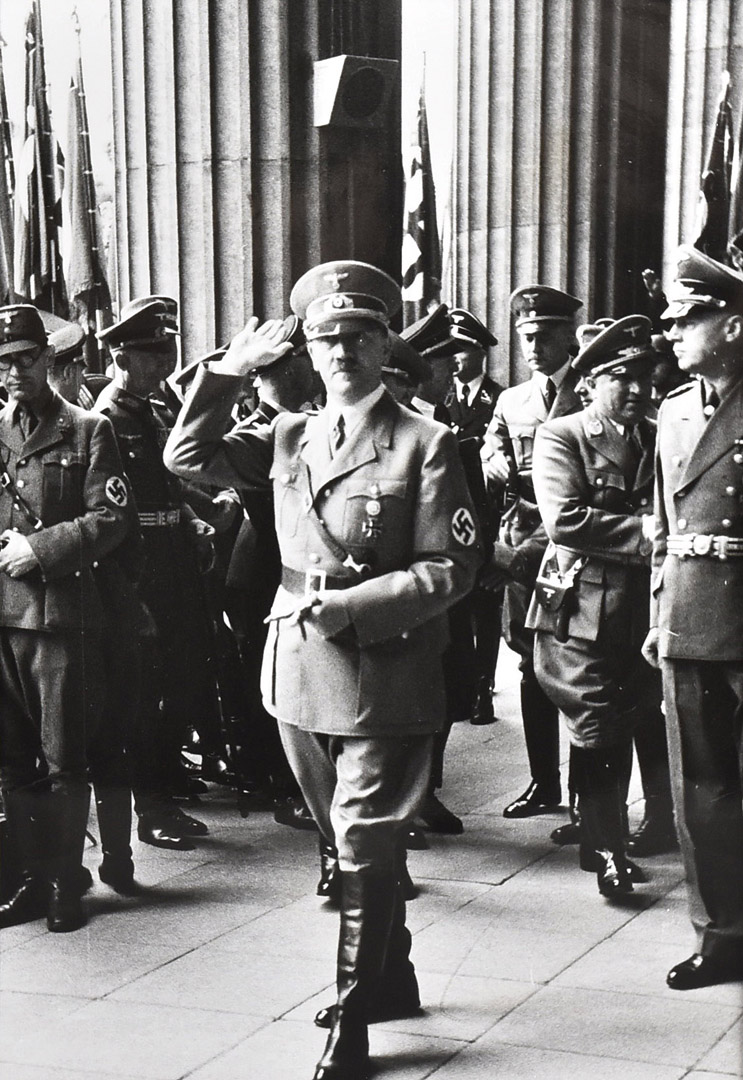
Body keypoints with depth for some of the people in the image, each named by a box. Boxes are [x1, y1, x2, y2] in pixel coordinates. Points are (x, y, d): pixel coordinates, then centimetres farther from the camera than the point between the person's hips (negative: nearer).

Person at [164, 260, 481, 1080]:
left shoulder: (425, 445, -7)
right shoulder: (289, 437, 10)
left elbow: (451, 569, -10)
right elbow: (186, 457, 10)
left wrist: (352, 605, -19)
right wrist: (227, 374, 1)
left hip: (382, 680, -6)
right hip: (299, 673, 6)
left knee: (363, 851, -3)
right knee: (349, 843, 18)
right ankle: (391, 978, 37)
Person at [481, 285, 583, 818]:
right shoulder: (510, 402, 16)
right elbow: (491, 462, 4)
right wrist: (506, 469, -16)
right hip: (524, 540, 4)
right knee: (533, 662, 8)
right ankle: (544, 782, 18)